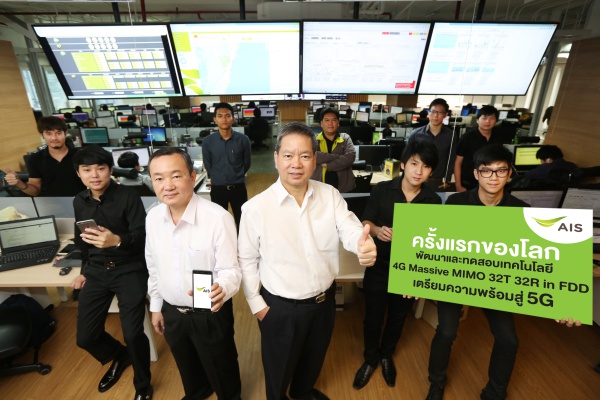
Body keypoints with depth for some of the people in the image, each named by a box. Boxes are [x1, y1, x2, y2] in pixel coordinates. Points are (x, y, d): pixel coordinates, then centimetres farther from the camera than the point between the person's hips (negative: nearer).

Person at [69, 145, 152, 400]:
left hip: (129, 270, -5)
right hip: (96, 271, 6)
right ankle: (119, 356, 41)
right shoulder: (79, 202, 8)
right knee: (85, 337, 7)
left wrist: (117, 241, -33)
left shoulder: (127, 196, -12)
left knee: (133, 334, -11)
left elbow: (142, 236, -15)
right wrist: (85, 271, 18)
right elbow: (82, 240, 19)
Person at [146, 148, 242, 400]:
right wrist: (156, 306, 11)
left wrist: (221, 289, -43)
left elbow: (231, 270, -22)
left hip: (210, 313, -5)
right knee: (187, 366, 32)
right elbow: (154, 267, 5)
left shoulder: (218, 218, -28)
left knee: (221, 369, 21)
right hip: (171, 311, 6)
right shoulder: (153, 217, -8)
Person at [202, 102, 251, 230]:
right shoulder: (207, 141, -6)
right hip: (217, 189, 1)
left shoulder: (243, 140, -7)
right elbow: (208, 166, 5)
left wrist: (236, 177, 11)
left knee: (242, 221, 13)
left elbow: (246, 164, 4)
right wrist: (218, 179, 11)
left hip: (238, 188, 0)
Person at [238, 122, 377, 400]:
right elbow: (247, 260, -9)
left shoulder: (330, 195, -9)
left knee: (314, 358, 31)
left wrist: (364, 244, -41)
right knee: (279, 368, 25)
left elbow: (350, 228, -18)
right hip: (280, 307, -3)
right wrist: (256, 304, -6)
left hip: (324, 300, 4)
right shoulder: (256, 208, -19)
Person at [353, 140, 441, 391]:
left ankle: (386, 355, 51)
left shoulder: (434, 201, -8)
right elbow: (365, 222, -7)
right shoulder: (382, 190, -12)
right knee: (373, 316, 13)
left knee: (398, 317, 22)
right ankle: (370, 358, 43)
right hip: (378, 266, -1)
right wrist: (377, 230, -29)